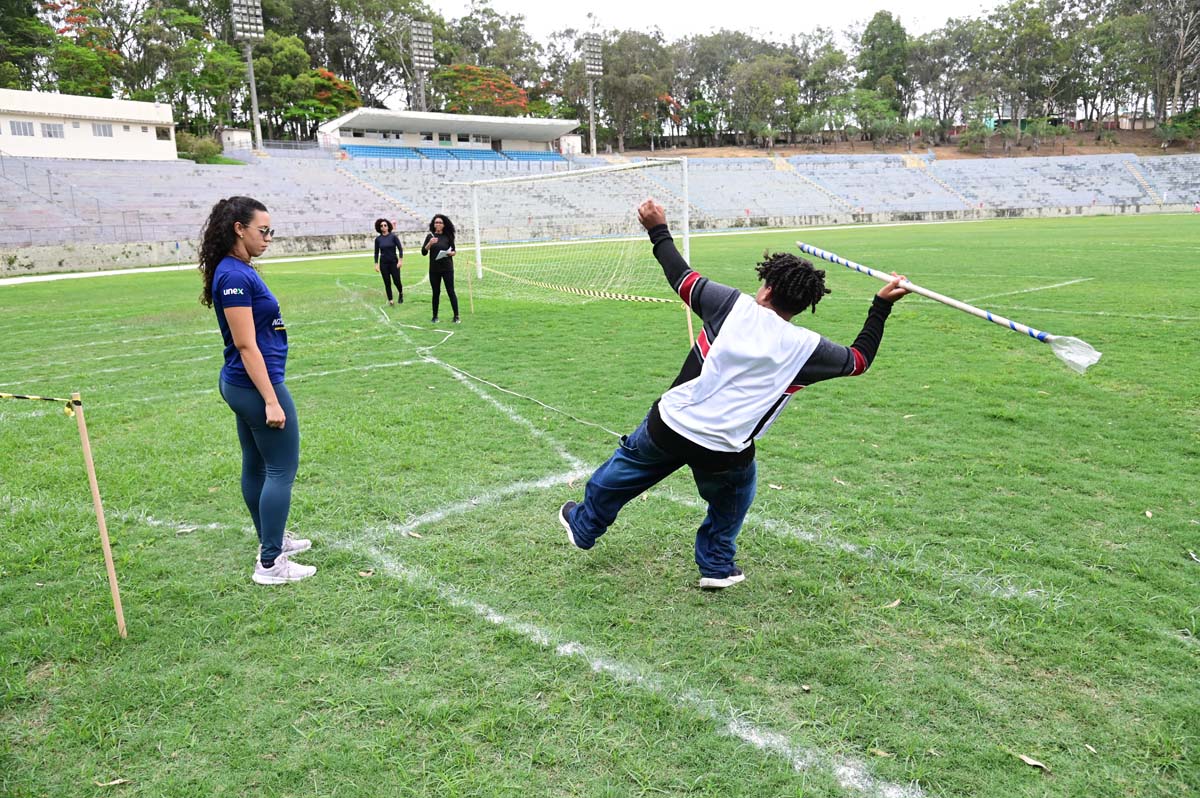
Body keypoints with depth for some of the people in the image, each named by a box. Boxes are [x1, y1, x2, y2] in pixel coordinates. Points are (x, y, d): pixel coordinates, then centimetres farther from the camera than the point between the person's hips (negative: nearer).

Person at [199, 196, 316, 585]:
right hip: (257, 384, -10)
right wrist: (271, 400, -21)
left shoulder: (239, 271, 10)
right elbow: (246, 345, -21)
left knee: (256, 464, 18)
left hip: (242, 385, 10)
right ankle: (270, 564, 4)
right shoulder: (234, 276, -19)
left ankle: (271, 539, 33)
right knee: (282, 469, -3)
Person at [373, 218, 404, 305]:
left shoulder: (393, 236, -4)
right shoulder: (378, 239, 2)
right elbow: (376, 252, 7)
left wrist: (401, 260, -13)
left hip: (394, 262, -2)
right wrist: (376, 264, 1)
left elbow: (400, 248, -5)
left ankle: (401, 293, 25)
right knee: (387, 283, 2)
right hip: (383, 263, 2)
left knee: (396, 281, -5)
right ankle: (390, 300, 11)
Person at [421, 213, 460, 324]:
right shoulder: (430, 236, 3)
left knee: (451, 291, -2)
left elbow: (453, 251, 8)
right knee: (436, 292, 7)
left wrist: (451, 253, -14)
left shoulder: (448, 236, 1)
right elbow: (424, 252, -2)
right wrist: (430, 243, -18)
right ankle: (435, 316, 16)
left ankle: (456, 316, 1)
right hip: (434, 269, 1)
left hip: (447, 268, -1)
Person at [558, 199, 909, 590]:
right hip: (724, 455, -1)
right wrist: (881, 306, 22)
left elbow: (682, 277, 7)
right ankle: (716, 565, 37)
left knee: (625, 468, 27)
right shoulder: (806, 348, -3)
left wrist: (658, 231, 21)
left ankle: (583, 526, 47)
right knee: (733, 495, 32)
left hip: (668, 426, 1)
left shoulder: (734, 305, -5)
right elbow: (859, 358, 14)